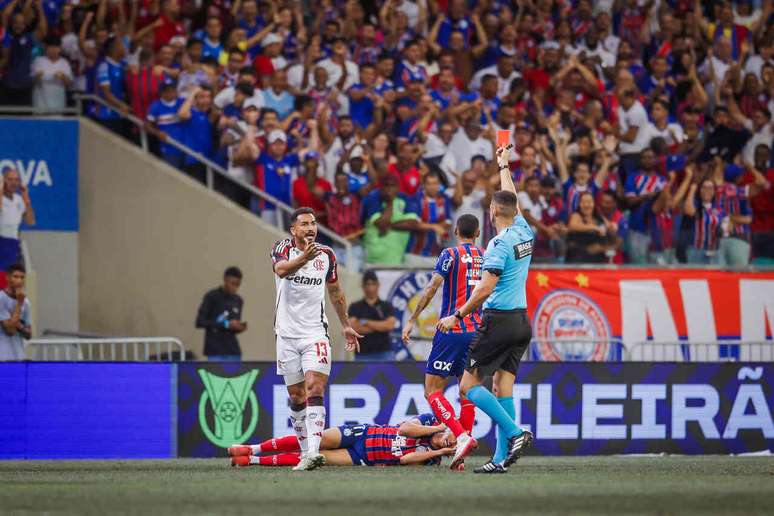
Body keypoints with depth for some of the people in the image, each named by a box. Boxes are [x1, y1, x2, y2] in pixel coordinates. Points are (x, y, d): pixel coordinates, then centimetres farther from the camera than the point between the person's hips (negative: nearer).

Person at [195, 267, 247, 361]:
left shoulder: (238, 301, 12)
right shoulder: (212, 297, -5)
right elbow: (200, 322, -10)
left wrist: (240, 328, -5)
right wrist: (225, 324, -16)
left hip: (233, 352, 5)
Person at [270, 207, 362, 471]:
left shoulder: (326, 254, 6)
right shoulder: (283, 248, -5)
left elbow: (335, 291, 22)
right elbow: (281, 269, -30)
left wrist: (346, 326, 25)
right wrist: (303, 258, -50)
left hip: (315, 333, 0)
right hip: (287, 333, 0)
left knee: (314, 389, -17)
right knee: (296, 397, 7)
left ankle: (313, 451, -28)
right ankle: (306, 452, 16)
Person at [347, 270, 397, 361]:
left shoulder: (386, 306, 9)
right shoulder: (355, 307, 7)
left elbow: (390, 325, -8)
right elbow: (352, 327, -9)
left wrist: (367, 323, -7)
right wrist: (380, 327, -7)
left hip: (384, 354, 0)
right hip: (363, 355, 0)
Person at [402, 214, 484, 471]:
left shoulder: (450, 255, -3)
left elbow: (432, 288, -13)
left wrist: (412, 320, -10)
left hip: (451, 331, -5)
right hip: (479, 332, 5)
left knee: (432, 390, -2)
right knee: (467, 392, 11)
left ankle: (461, 436, -21)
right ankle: (461, 457, 7)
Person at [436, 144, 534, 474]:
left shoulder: (500, 244, -15)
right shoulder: (524, 232, 7)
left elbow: (485, 289, -20)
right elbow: (512, 199, 26)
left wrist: (456, 317, -12)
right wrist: (504, 165, 40)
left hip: (499, 321, -8)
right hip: (521, 321, 8)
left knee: (470, 385, -3)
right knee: (502, 388, 6)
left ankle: (515, 434, -16)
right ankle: (502, 457, 0)